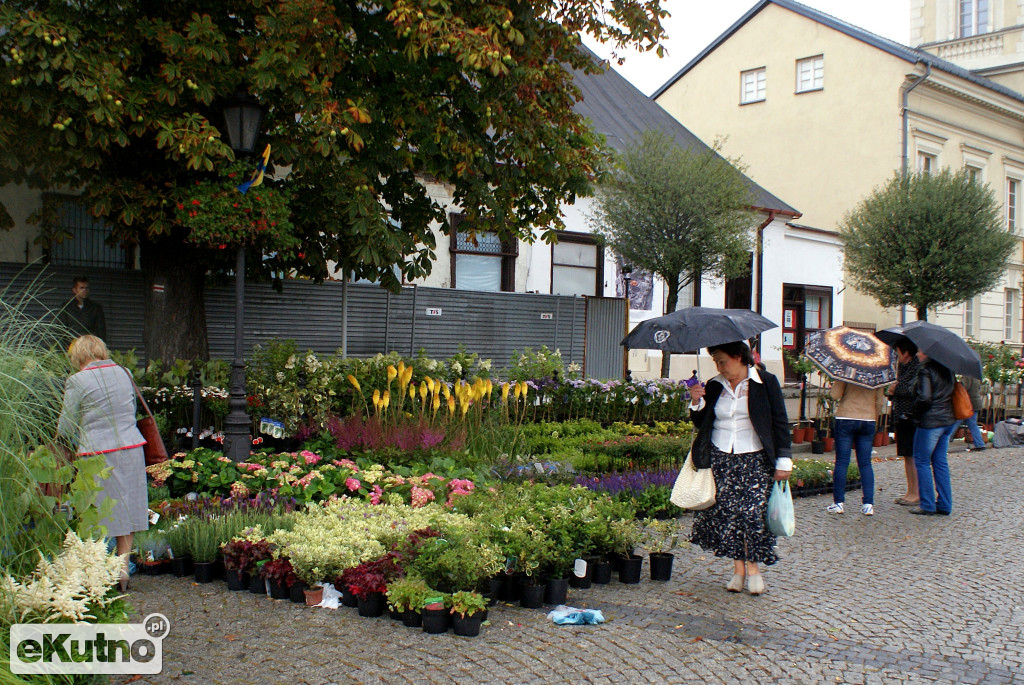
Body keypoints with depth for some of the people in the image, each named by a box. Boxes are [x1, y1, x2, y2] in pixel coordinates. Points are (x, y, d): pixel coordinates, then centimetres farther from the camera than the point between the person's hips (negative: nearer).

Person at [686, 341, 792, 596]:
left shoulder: (766, 383, 0)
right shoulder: (713, 387, 9)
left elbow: (780, 422, 1)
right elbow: (701, 424, 13)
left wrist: (783, 460, -3)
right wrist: (697, 403, -6)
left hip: (755, 460, -3)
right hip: (721, 458, 3)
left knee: (754, 512, -9)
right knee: (726, 512, -3)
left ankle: (753, 566, 6)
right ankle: (738, 567, 7)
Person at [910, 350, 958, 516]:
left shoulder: (926, 371, -14)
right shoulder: (946, 368, 10)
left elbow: (925, 398, -21)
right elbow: (952, 392, 17)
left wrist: (916, 414, -6)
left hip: (931, 422, -8)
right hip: (949, 420, 8)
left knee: (922, 461, 2)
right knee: (940, 461, 14)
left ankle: (927, 505, 2)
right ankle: (944, 505, 14)